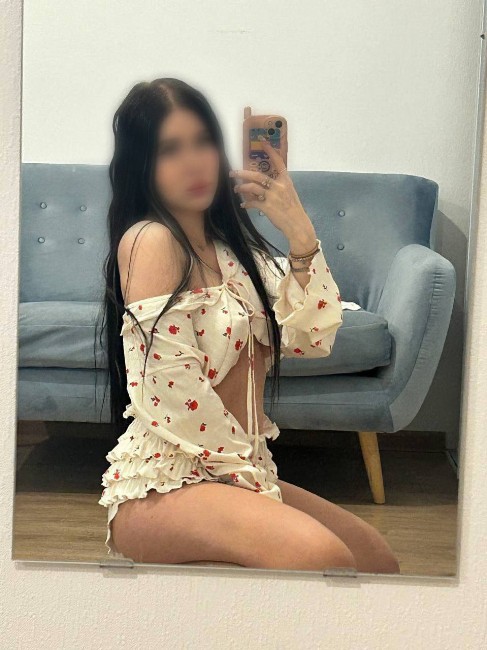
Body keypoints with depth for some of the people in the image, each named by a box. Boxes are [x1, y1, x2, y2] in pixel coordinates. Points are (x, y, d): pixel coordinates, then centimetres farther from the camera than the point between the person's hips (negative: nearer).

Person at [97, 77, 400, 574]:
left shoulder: (229, 246, 12)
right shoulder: (149, 240, -12)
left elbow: (310, 337, 1)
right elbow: (172, 387, -19)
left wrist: (300, 235, -10)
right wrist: (248, 470, -11)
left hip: (235, 473, 9)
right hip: (162, 486, -9)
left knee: (379, 560, 14)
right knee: (321, 555, -31)